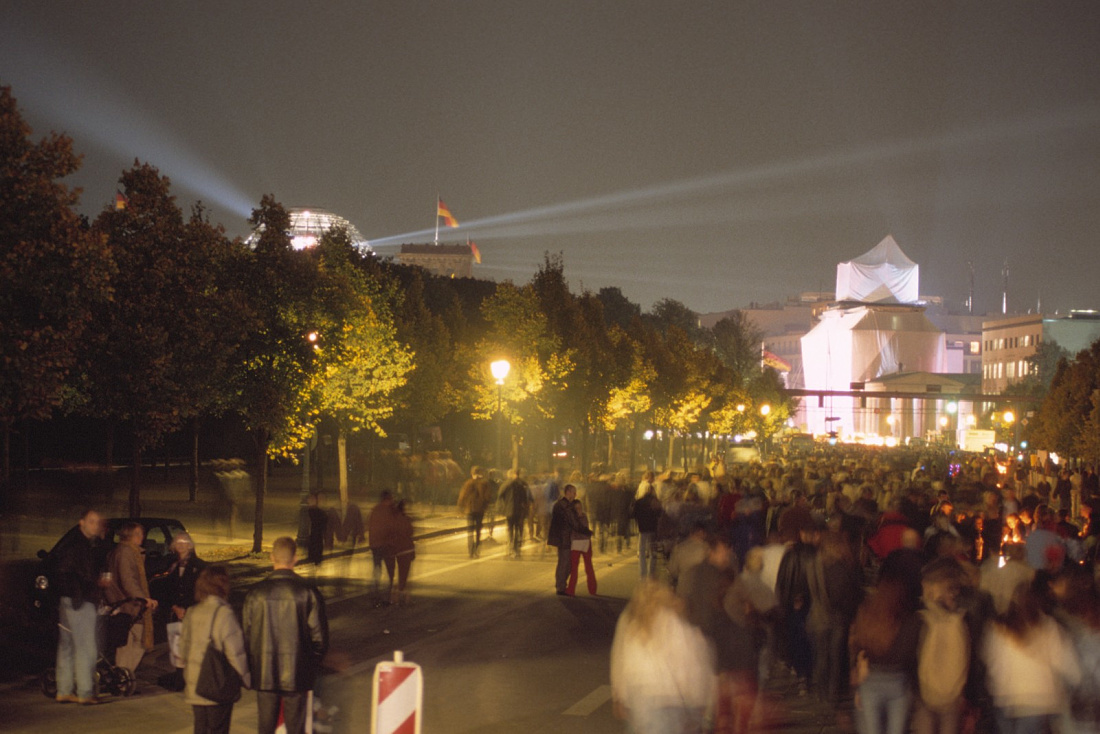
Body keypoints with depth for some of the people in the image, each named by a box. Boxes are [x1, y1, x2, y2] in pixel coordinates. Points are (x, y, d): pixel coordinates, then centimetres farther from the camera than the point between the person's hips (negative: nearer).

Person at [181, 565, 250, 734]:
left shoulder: (192, 613, 4)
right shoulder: (224, 613, -15)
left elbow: (183, 646, 11)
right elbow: (235, 652, -16)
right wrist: (246, 679, -4)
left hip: (194, 686, 6)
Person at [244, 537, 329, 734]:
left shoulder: (256, 593, -6)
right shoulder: (307, 592, -10)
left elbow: (247, 634, 0)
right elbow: (319, 634, -6)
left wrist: (252, 667, 13)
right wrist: (313, 665, 10)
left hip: (264, 674, 1)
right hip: (297, 674, -1)